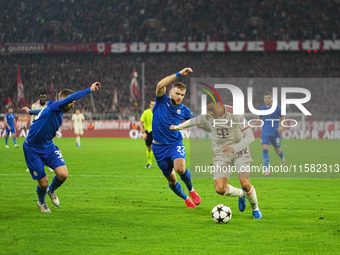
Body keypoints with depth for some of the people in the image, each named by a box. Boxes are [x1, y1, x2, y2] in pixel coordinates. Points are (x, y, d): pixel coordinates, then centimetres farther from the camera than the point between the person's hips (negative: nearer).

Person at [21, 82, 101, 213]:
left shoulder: (59, 113, 5)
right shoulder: (52, 106, -22)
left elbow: (42, 112, 27)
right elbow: (71, 98, -39)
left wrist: (30, 111, 47)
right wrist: (90, 89, -39)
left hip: (48, 147, 8)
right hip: (33, 150, -8)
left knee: (63, 174, -12)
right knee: (43, 182, -2)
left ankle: (51, 190, 22)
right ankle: (41, 202, 33)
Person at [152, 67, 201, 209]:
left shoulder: (184, 110, 1)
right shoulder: (162, 101, -5)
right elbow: (160, 85, -23)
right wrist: (179, 74, -26)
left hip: (175, 144, 0)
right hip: (159, 147, 0)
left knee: (180, 168, -29)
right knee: (171, 179, 6)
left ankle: (191, 190, 0)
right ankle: (185, 199, 33)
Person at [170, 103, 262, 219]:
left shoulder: (235, 115, -19)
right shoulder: (206, 117, -5)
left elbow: (250, 137, -20)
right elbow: (193, 121, 18)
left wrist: (234, 148, -37)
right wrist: (177, 127, 34)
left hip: (239, 152, -3)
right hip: (221, 155, 3)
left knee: (245, 183, -20)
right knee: (220, 189, -15)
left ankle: (255, 209, 11)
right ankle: (240, 194, 20)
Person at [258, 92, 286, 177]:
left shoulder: (277, 108, -3)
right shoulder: (262, 109, 6)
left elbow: (282, 118, 5)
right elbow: (259, 118, 22)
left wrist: (281, 126, -10)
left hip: (275, 132, -2)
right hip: (265, 133, 2)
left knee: (277, 150, 9)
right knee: (264, 149, -16)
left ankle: (282, 158, 47)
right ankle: (267, 169, -17)